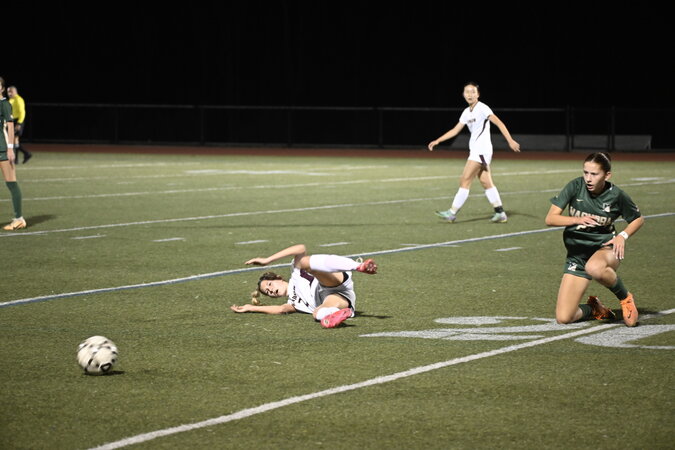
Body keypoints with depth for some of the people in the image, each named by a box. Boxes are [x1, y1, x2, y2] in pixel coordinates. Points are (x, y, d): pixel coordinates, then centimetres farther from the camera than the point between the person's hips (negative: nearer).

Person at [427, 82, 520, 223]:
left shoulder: (482, 108, -10)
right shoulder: (467, 113, 14)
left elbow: (499, 123, -16)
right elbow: (455, 130, 22)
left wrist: (510, 140, -25)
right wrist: (437, 141, 17)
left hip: (482, 150, -8)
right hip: (475, 150, 8)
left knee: (465, 180, -8)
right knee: (486, 183, 5)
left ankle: (452, 213, -6)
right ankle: (500, 213, 7)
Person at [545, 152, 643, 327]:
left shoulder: (616, 195, -11)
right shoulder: (576, 186, -11)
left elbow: (638, 219, 7)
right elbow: (550, 219, -13)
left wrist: (623, 235, -11)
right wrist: (577, 220, -29)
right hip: (577, 252, 2)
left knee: (594, 268, -43)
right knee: (563, 318, -10)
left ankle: (625, 298, -13)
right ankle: (594, 308, 25)